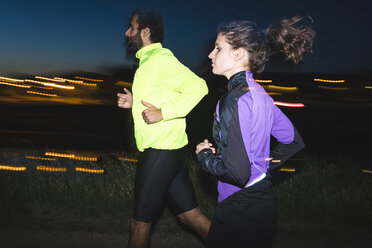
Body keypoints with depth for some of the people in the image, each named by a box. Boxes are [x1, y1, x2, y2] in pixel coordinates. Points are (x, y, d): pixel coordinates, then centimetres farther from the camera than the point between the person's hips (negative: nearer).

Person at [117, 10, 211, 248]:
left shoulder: (160, 58, -14)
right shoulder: (149, 60, 18)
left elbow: (198, 87, -27)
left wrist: (163, 113, -25)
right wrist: (134, 102, 11)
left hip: (160, 152, -10)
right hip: (170, 149, 10)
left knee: (140, 224, 5)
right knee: (189, 214, 14)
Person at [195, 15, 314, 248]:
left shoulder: (238, 99, -22)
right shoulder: (260, 94, 6)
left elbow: (238, 173, -26)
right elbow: (294, 141, 19)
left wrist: (204, 155, -10)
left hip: (242, 212, -9)